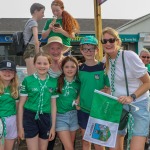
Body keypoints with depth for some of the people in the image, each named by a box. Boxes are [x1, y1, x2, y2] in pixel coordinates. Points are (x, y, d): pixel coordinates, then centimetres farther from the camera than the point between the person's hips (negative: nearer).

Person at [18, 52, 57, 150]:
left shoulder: (53, 82, 2)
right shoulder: (27, 80, -6)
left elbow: (53, 105, 6)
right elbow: (21, 104, -2)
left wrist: (53, 126, 4)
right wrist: (20, 126, -4)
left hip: (45, 118, 3)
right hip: (30, 118, -3)